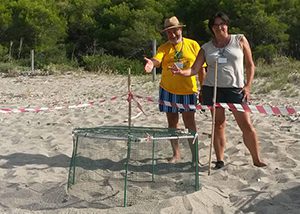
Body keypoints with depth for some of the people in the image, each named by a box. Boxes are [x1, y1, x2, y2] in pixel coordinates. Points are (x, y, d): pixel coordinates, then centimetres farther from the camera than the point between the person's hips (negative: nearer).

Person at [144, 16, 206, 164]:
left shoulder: (193, 45, 2)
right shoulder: (164, 47, 2)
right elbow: (157, 59, -19)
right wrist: (152, 63, -43)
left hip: (188, 90, -2)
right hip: (168, 90, 2)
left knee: (189, 122, -3)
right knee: (172, 122, 10)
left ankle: (195, 154, 10)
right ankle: (176, 154, 24)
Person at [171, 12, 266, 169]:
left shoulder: (240, 40, 6)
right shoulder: (206, 48, 8)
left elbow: (250, 65, 8)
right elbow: (194, 69, 3)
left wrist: (248, 86, -3)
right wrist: (181, 72, -17)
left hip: (236, 89, -1)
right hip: (212, 89, 2)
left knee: (247, 125, -5)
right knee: (218, 124, 5)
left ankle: (256, 160, 8)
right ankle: (220, 160, 14)